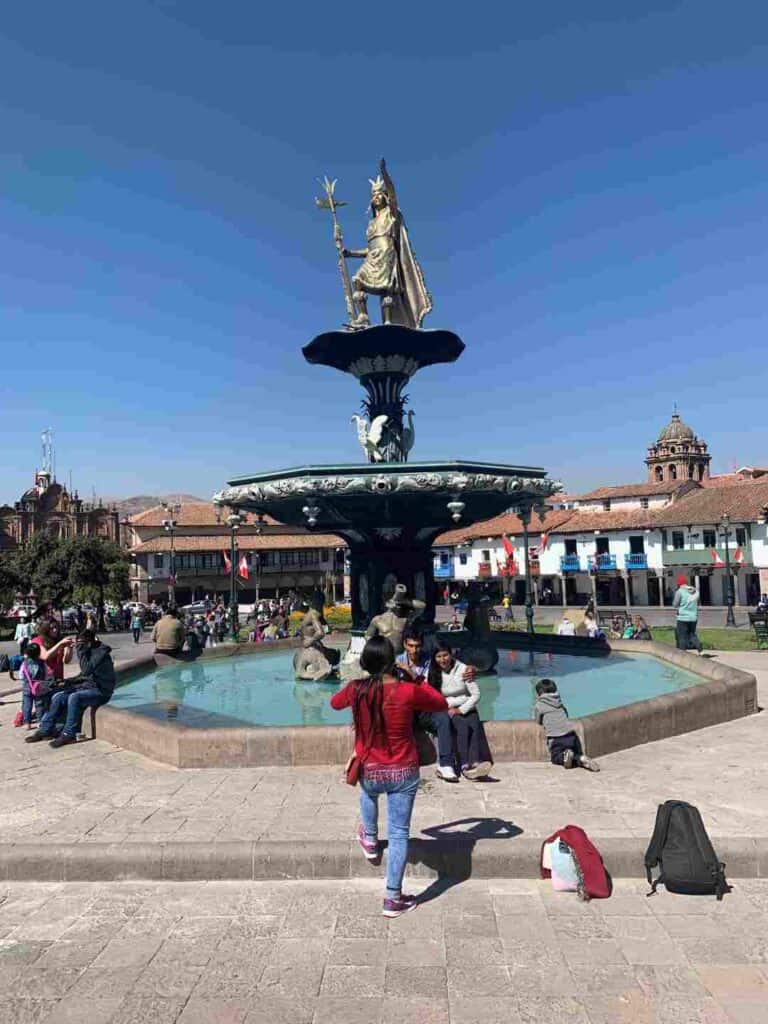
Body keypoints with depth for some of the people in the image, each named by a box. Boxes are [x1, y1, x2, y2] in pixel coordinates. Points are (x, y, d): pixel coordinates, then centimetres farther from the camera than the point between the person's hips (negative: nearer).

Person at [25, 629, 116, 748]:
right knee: (57, 697, 0)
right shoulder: (90, 651, 10)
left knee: (74, 698, -32)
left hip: (100, 690, -10)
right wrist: (68, 681, 7)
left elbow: (86, 670, -28)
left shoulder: (101, 652, -16)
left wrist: (81, 651, -24)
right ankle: (45, 730, 7)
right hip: (88, 685, 10)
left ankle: (69, 735, -21)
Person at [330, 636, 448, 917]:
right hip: (403, 773, -2)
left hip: (369, 771, 2)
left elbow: (334, 703, 12)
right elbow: (442, 704, -2)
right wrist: (417, 683, 7)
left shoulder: (356, 690, -12)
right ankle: (393, 898, 19)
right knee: (399, 833, 12)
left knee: (368, 792, 38)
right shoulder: (408, 691, -20)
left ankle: (370, 839, 52)